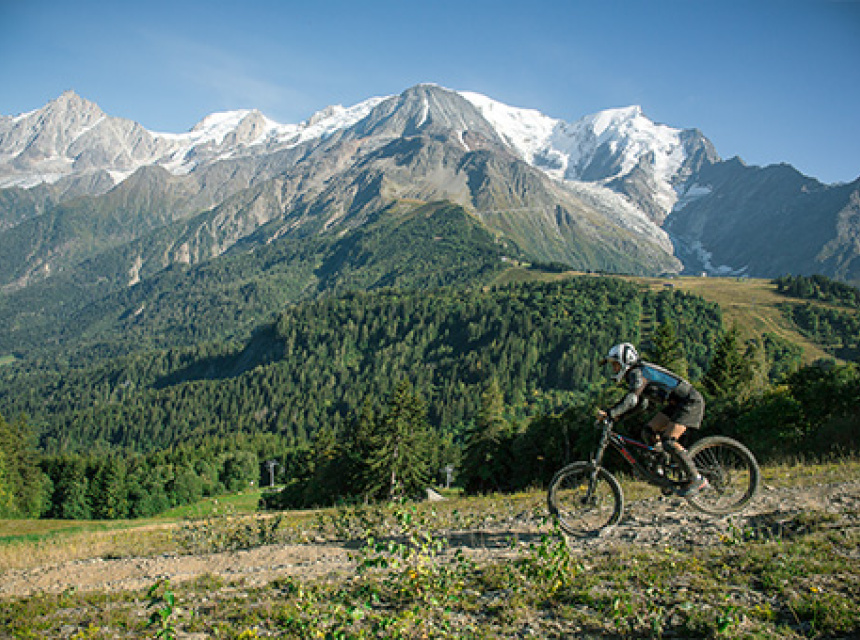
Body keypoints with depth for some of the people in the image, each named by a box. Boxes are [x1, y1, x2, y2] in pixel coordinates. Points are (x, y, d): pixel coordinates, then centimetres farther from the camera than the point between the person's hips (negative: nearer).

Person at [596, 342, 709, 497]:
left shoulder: (638, 372, -17)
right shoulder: (634, 375, 12)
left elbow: (631, 400, -33)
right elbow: (641, 404, 19)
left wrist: (609, 413, -36)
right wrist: (617, 416, 9)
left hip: (691, 401, -10)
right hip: (676, 403, 10)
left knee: (668, 441, -18)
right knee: (649, 431, 2)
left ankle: (697, 479, -8)